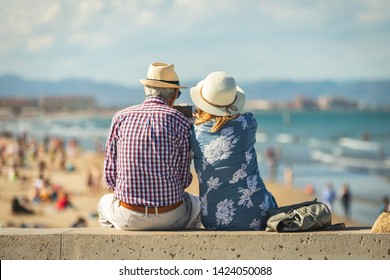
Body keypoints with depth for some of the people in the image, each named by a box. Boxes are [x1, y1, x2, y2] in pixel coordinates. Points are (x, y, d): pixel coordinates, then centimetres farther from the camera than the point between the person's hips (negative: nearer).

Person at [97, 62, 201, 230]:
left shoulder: (121, 118, 1)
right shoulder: (180, 122, -4)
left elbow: (110, 175, 2)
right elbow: (184, 179, -1)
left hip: (128, 218, 1)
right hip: (170, 218, -1)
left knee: (105, 203, 37)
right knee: (194, 203, 35)